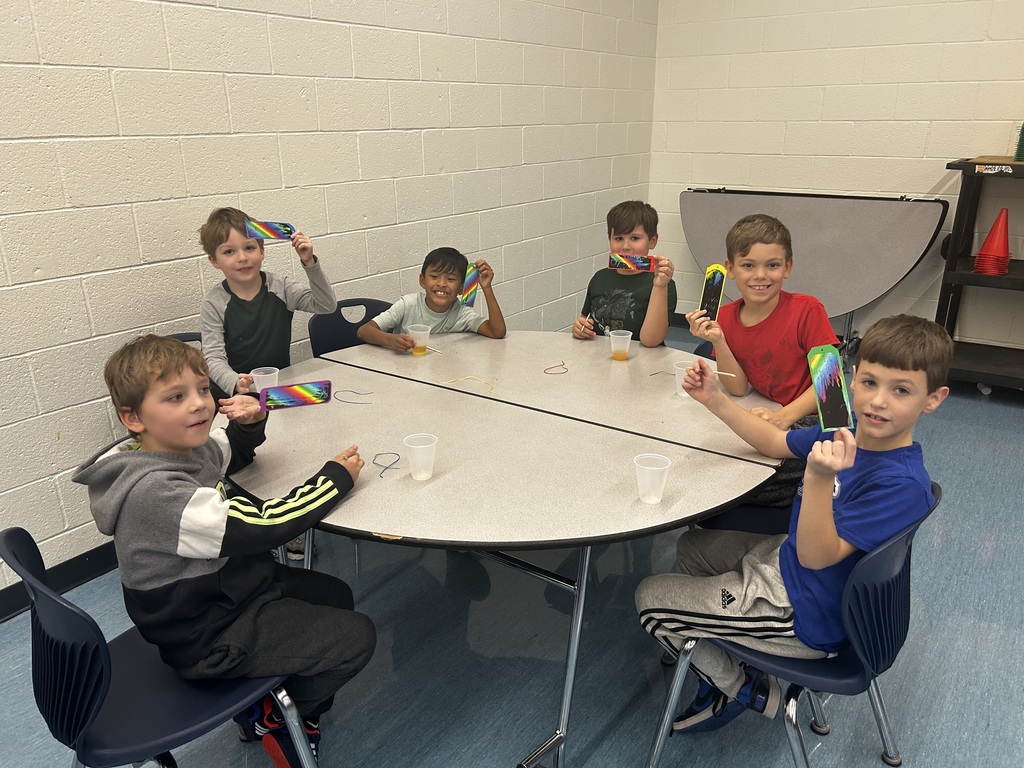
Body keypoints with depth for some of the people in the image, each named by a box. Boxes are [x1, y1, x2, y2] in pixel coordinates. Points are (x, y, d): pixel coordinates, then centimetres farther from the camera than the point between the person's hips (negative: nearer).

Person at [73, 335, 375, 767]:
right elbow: (261, 527, -35)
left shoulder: (191, 444, -6)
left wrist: (249, 423, -7)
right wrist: (337, 476, -23)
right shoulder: (156, 492, -33)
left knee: (335, 595, 20)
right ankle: (270, 718, 15)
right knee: (355, 638, -8)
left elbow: (236, 453, 17)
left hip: (228, 582, 9)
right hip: (206, 637, -9)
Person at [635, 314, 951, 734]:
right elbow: (773, 441, 9)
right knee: (692, 545, 26)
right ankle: (715, 654, 32)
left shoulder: (903, 485, -31)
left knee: (650, 598, -1)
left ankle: (741, 689, 21)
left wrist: (819, 478, -48)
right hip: (783, 558, 9)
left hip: (806, 619, -8)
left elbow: (816, 556, -33)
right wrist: (714, 399, -1)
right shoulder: (849, 434, -7)